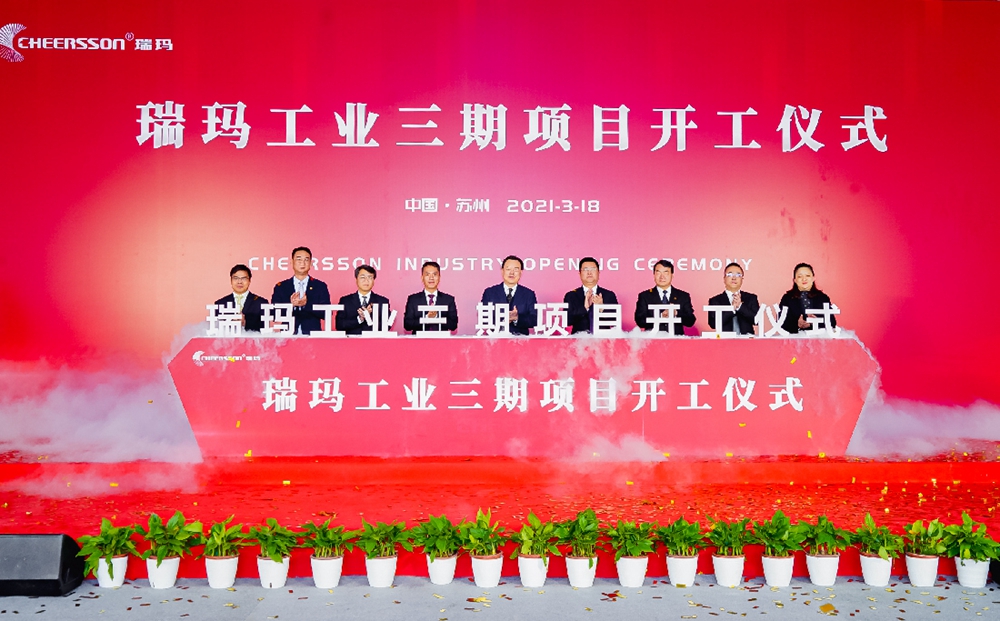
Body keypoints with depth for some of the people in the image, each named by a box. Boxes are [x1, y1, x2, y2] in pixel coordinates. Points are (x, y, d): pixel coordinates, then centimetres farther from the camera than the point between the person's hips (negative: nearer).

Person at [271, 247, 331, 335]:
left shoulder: (320, 286, 10)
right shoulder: (280, 287, 11)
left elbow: (327, 313, 1)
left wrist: (307, 304, -13)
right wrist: (291, 304, -14)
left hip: (312, 335, 0)